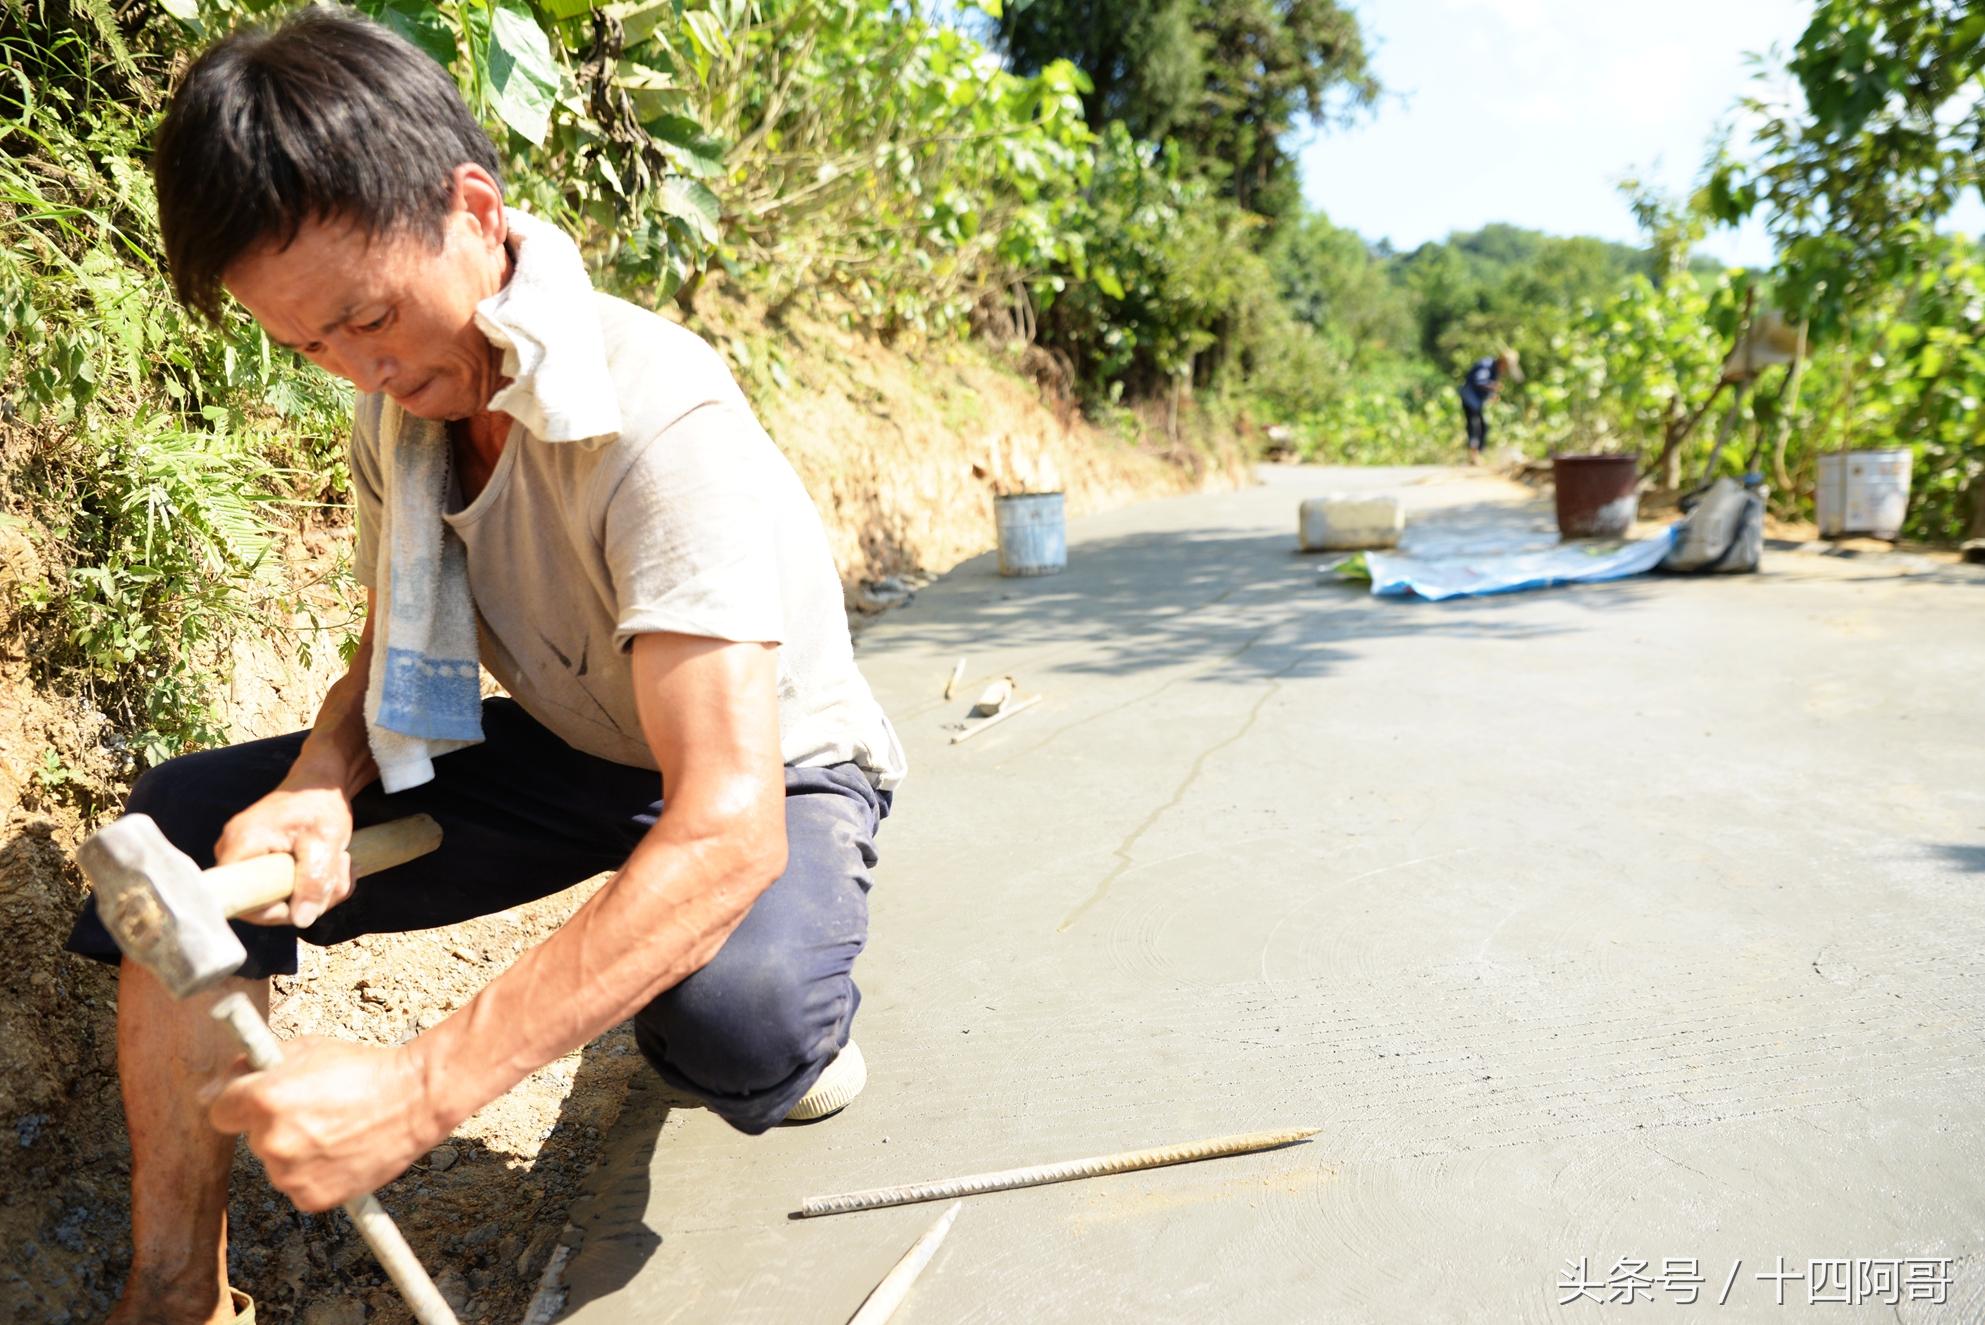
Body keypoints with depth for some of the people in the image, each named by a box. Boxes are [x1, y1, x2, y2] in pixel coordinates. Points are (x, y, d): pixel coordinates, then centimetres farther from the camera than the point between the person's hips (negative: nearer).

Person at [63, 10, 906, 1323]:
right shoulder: (399, 405, -6)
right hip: (569, 756, 7)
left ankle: (788, 1020, 2)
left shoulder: (658, 419, -32)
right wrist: (323, 783, -19)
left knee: (738, 1010, -39)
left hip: (765, 774, -6)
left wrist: (419, 1089, -43)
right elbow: (393, 654, 6)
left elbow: (726, 828, -39)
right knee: (181, 830, -7)